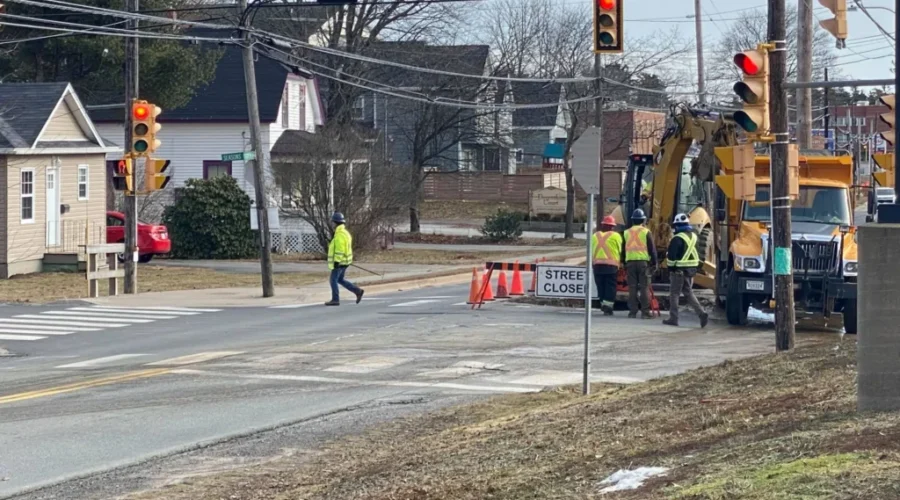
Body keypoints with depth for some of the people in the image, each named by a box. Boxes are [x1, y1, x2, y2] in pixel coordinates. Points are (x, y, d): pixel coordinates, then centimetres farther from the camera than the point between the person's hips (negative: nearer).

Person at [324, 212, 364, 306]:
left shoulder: (339, 234, -20)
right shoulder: (345, 232, 12)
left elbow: (340, 249, -24)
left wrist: (336, 261, -24)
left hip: (339, 262, -10)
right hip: (344, 261, 10)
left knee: (333, 280, 0)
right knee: (340, 280, 16)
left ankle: (335, 300, 4)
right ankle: (358, 291, 11)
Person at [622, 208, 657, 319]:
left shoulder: (627, 232, 10)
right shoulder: (645, 232, -2)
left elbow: (623, 249, 14)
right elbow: (652, 248, -2)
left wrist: (624, 262, 21)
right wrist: (654, 262, 5)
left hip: (630, 261, 3)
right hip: (643, 261, -3)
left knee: (632, 288, 5)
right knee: (644, 288, -2)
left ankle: (632, 311, 5)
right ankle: (645, 312, -5)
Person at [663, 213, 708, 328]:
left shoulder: (678, 239, -17)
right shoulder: (693, 236, 9)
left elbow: (671, 255, -17)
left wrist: (670, 267, -6)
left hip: (679, 270, -7)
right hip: (691, 269, 7)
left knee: (674, 294, 4)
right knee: (688, 293, 13)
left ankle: (673, 318, 6)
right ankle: (702, 314, -1)